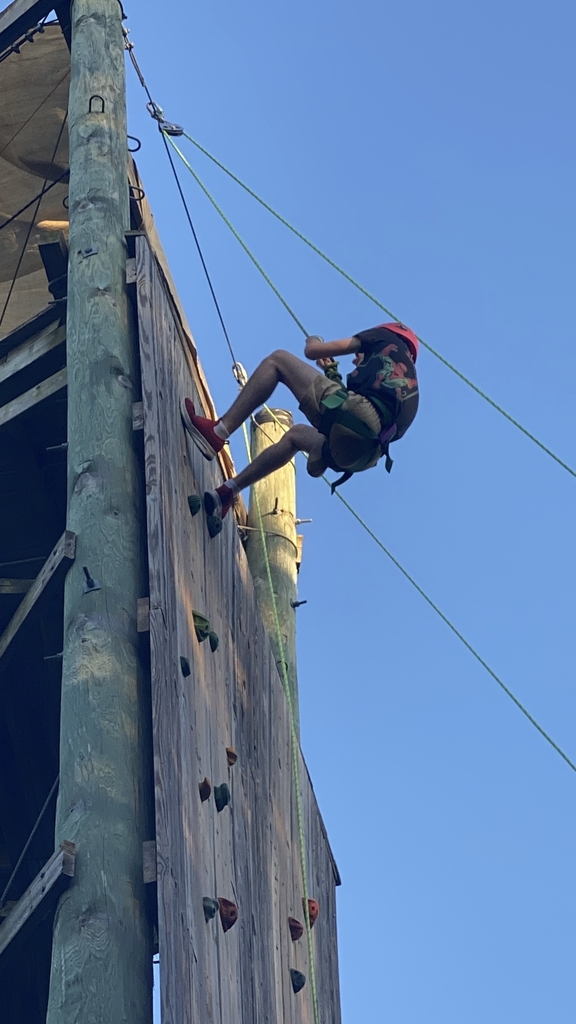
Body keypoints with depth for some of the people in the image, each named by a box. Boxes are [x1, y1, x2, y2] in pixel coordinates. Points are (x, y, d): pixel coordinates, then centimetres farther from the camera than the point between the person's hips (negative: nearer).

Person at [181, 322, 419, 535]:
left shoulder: (389, 337, 20)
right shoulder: (409, 383, 37)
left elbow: (313, 350, 15)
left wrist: (313, 341, 38)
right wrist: (333, 374, 44)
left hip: (353, 417, -8)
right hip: (359, 454, 8)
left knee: (278, 360, 6)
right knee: (295, 434, 37)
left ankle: (216, 433, -4)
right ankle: (226, 494, 29)